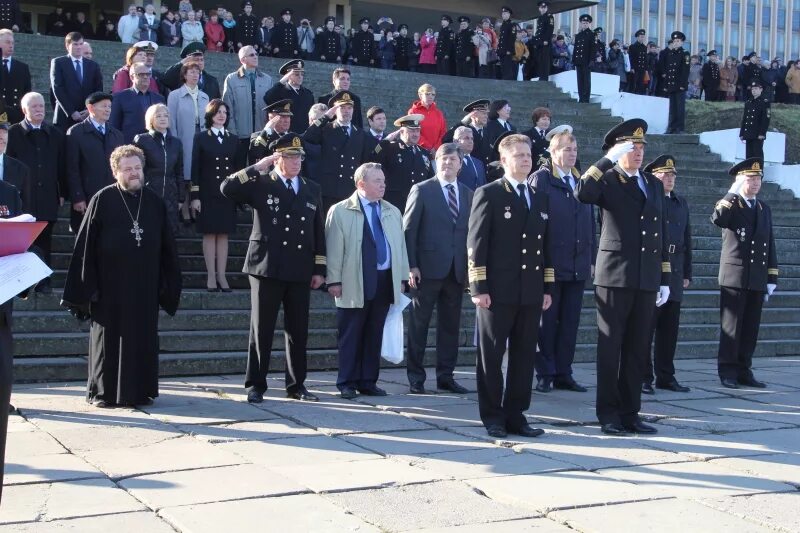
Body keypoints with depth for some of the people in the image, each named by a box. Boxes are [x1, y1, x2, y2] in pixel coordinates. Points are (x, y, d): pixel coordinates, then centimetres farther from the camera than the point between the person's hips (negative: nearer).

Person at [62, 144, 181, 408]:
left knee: (143, 338, 7)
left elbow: (167, 245, 9)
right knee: (109, 336, 4)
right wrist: (88, 283, -8)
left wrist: (168, 284, 5)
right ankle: (103, 391, 13)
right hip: (110, 284, -3)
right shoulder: (102, 200, -4)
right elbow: (86, 244, -4)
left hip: (144, 285, 3)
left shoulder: (154, 202, 6)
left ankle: (139, 391, 16)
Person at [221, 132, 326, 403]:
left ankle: (296, 385, 18)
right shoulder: (261, 184, 1)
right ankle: (255, 386, 10)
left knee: (298, 331, 8)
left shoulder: (312, 189, 13)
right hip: (267, 269, -4)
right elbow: (228, 188, -15)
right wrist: (258, 167, -13)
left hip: (300, 271, 4)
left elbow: (319, 231, 13)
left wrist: (320, 269, 8)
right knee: (261, 330, 2)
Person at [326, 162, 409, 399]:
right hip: (355, 283, -5)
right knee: (351, 335, 1)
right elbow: (334, 249, -5)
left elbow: (400, 246, 15)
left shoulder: (393, 212, 14)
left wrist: (402, 278, 10)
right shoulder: (340, 211, -1)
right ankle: (347, 383, 9)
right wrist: (334, 281, -9)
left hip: (385, 281, 5)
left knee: (374, 335, 9)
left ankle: (368, 382, 17)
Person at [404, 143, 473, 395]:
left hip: (456, 271, 4)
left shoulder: (468, 194, 12)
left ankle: (445, 376, 17)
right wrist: (411, 266, -11)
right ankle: (416, 377, 10)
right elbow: (409, 230, -4)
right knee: (419, 324, 3)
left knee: (451, 326, 8)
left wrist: (471, 268, 6)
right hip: (428, 268, -4)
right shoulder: (421, 190, -1)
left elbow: (471, 232, 12)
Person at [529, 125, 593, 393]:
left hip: (578, 266, 5)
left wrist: (591, 258, 10)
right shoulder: (540, 180, -5)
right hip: (550, 264, -5)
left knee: (570, 322, 9)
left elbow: (590, 222, 15)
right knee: (547, 321, 3)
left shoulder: (582, 182, 13)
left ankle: (563, 373, 18)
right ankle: (545, 374, 11)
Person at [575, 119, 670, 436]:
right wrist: (609, 160, -20)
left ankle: (630, 413, 17)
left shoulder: (654, 184, 16)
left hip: (647, 280, 5)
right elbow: (582, 193, -25)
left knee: (637, 350, 8)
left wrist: (665, 279, 14)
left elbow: (661, 234, 17)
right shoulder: (607, 180, -1)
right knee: (610, 349, 2)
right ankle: (608, 415, 9)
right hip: (614, 276, -5)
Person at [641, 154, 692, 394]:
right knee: (645, 327, 0)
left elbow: (687, 240, 18)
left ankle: (666, 376, 17)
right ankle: (643, 377, 6)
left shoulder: (681, 203, 17)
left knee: (669, 329, 9)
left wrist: (687, 273, 13)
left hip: (675, 273, 6)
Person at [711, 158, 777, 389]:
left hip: (758, 280, 5)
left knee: (751, 327, 6)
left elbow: (770, 246, 16)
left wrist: (772, 278, 11)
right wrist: (733, 193, -19)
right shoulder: (730, 204, 1)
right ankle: (727, 371, 3)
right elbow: (717, 219, -23)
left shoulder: (764, 209, 16)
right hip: (734, 277, -5)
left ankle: (744, 370, 13)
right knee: (731, 327, -2)